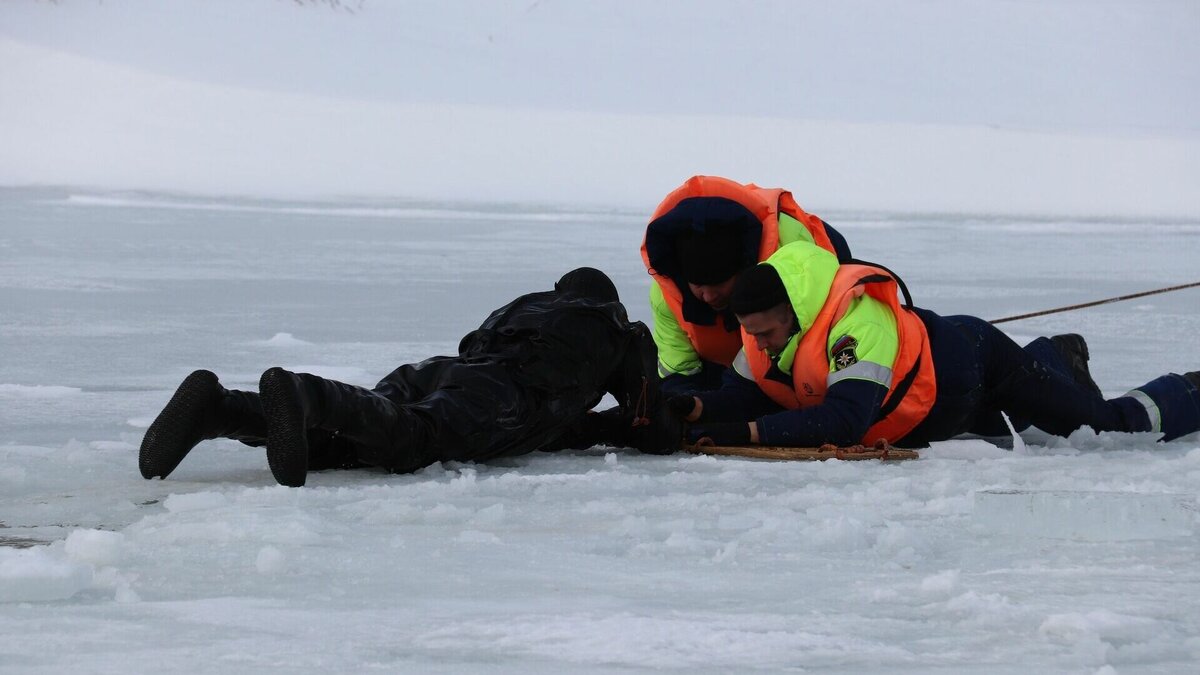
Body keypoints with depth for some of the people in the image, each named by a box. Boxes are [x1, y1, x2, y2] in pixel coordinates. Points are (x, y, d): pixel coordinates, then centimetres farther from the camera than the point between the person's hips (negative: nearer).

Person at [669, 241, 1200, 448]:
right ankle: (1060, 361, 59)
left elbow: (844, 420, -49)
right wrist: (694, 409, -35)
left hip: (976, 362, -7)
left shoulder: (856, 321, -42)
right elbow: (744, 396, -13)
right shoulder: (767, 325, -18)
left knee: (1113, 424, 6)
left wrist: (747, 432, -54)